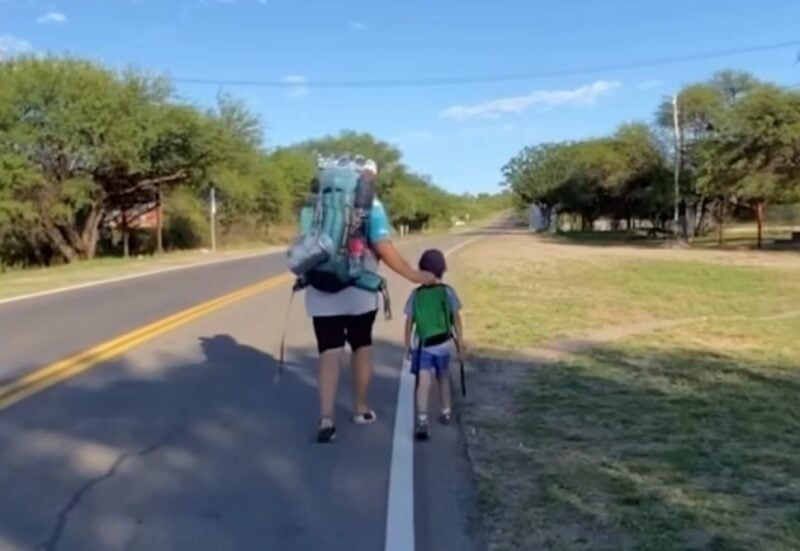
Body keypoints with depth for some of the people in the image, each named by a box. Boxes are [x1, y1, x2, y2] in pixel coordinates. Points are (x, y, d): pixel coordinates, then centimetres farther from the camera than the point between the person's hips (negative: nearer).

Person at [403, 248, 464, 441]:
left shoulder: (416, 294, -2)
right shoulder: (447, 291, -5)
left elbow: (409, 322, 0)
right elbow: (456, 319, -4)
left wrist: (408, 343, 10)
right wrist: (460, 339, 7)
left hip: (422, 345, -1)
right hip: (443, 343, 1)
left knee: (423, 382, -8)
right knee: (443, 378, 21)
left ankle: (422, 421, -23)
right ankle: (446, 413, 37)